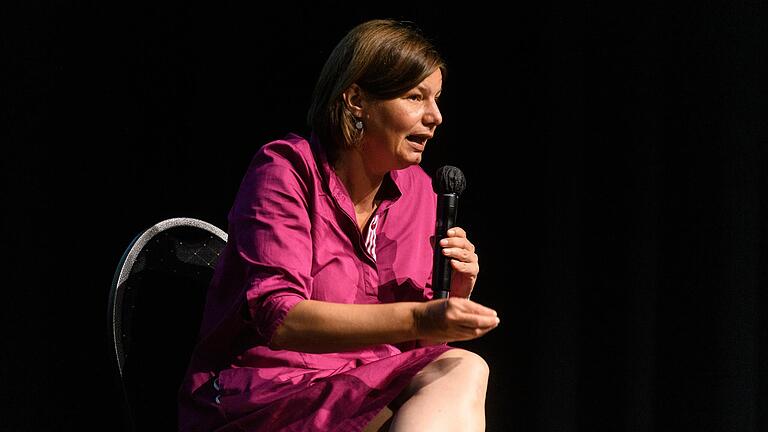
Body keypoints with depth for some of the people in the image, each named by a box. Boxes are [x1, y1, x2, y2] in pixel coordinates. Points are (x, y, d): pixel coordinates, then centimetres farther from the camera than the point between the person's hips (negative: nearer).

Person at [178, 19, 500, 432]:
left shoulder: (416, 188, 9)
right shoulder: (287, 169, -10)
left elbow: (418, 340, 12)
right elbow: (279, 319, -23)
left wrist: (452, 299, -11)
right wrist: (418, 318, -32)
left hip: (364, 390, 6)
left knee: (463, 368, -23)